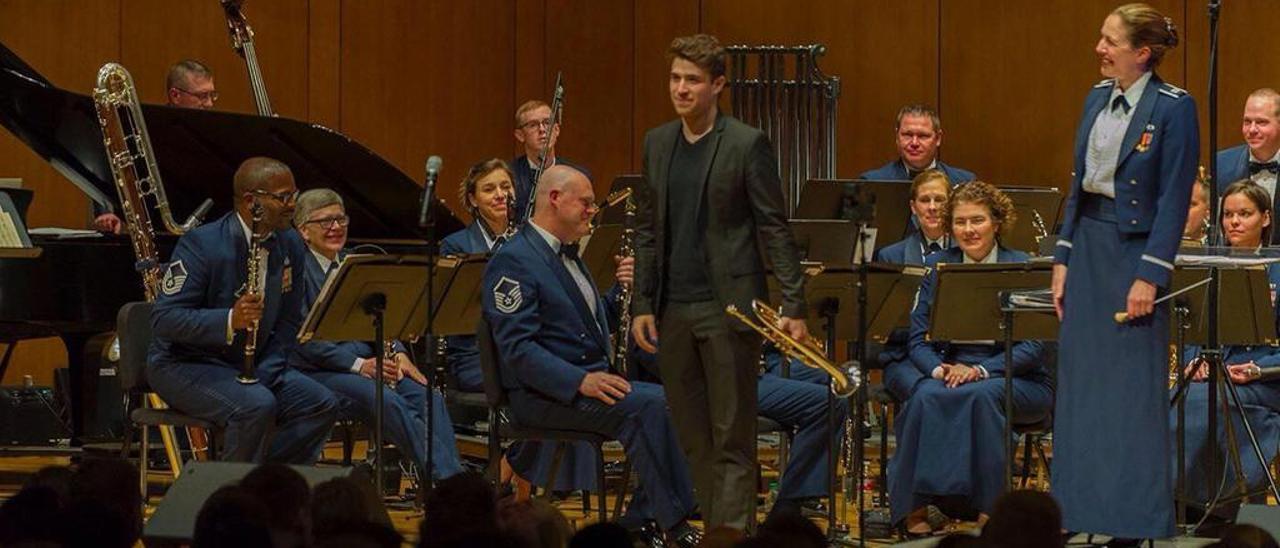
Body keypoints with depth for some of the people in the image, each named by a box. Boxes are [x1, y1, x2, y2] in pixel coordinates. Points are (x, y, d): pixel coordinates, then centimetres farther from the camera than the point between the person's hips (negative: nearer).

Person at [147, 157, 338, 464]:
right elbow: (164, 320, -23)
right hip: (186, 366, -7)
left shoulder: (290, 247, 4)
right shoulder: (201, 245, -18)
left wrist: (264, 373, -9)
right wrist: (230, 320, -37)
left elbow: (288, 322, 9)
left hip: (253, 366, 7)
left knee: (322, 405, -13)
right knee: (257, 406, -33)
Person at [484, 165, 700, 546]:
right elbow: (517, 348, -19)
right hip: (544, 393, -9)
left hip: (592, 380, 9)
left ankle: (645, 517, -13)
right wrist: (580, 382, -28)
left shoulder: (568, 254, 21)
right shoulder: (513, 261, -10)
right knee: (650, 404, -28)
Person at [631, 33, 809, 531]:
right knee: (694, 439, 8)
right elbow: (647, 230, 15)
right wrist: (642, 304, 8)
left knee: (733, 438, -4)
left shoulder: (747, 145, -5)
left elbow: (775, 230, -6)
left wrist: (793, 306, -11)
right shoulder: (657, 144, 11)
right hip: (673, 311, 5)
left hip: (728, 309, -5)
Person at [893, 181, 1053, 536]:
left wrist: (981, 370, -23)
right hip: (952, 371, 3)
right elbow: (919, 340, 5)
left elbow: (1033, 347, -10)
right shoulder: (937, 267, 8)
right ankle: (915, 507, -28)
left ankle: (988, 508, -30)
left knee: (983, 394, -36)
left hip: (1017, 381, -3)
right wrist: (938, 369, -16)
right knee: (926, 396, -31)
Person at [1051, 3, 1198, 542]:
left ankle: (1134, 517, 6)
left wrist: (1149, 276, -16)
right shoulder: (1098, 97, 8)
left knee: (1133, 391, -1)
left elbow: (1174, 199, -13)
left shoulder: (1173, 108, -12)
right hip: (1087, 245, 7)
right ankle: (1077, 507, 17)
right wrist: (1063, 259, 9)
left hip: (1134, 249, -7)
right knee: (1079, 383, 9)